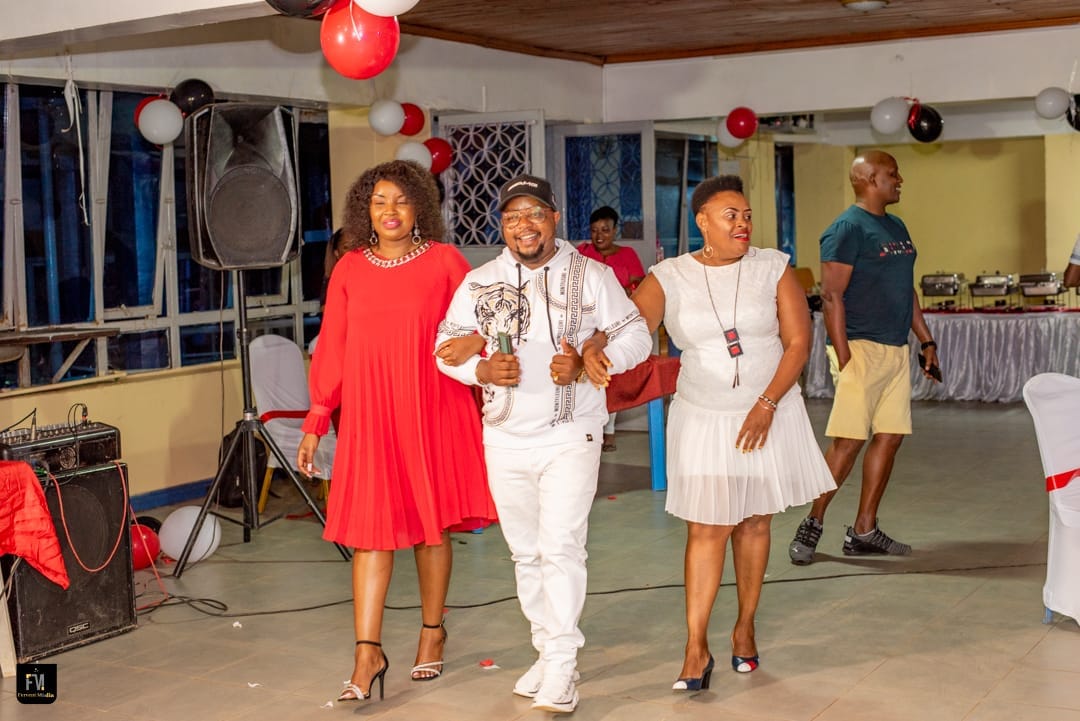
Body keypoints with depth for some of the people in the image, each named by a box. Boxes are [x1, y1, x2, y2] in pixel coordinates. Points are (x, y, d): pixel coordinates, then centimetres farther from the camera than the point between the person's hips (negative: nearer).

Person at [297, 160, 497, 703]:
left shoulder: (444, 261, 0)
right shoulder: (350, 269, 6)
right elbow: (331, 348, 7)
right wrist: (315, 423, 6)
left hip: (432, 411, -1)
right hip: (369, 415, 1)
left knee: (432, 523, 9)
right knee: (371, 529, -1)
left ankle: (432, 631, 27)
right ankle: (368, 652, 3)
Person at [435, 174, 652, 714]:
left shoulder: (589, 275, -1)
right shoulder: (479, 282, 6)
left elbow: (636, 336, 0)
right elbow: (446, 344, 7)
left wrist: (586, 364, -17)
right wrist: (483, 370, -13)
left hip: (570, 435, -4)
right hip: (505, 439, 4)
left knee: (560, 547, -11)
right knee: (526, 552, 12)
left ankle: (561, 667, -3)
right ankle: (548, 651, 26)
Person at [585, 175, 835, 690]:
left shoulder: (772, 268, -3)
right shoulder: (670, 277, -5)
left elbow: (798, 342, -5)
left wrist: (767, 405, -14)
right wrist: (593, 351, -37)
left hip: (769, 415, 1)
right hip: (704, 419, -1)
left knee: (754, 523, 11)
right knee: (706, 530, -2)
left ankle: (745, 628, 27)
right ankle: (696, 650, 4)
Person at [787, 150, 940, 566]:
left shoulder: (897, 228, 18)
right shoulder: (847, 228, -8)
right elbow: (831, 296, -14)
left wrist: (926, 340, 18)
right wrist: (843, 358, -19)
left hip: (896, 351, 9)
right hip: (861, 348, -8)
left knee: (890, 437, 5)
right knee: (849, 439, -10)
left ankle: (863, 531, 12)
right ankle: (813, 523, 4)